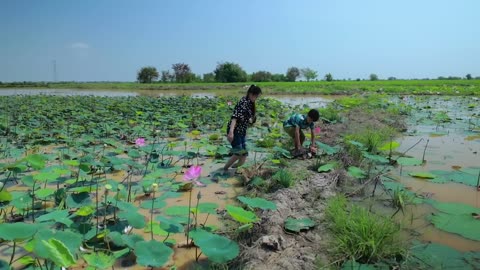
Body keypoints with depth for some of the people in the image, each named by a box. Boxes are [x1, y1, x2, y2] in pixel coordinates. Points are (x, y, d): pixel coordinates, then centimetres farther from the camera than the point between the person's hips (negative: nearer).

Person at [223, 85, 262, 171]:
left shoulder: (249, 103, 8)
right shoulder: (243, 102, -19)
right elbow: (235, 117, -31)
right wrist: (231, 131, -41)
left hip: (242, 131, 9)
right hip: (235, 131, -9)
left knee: (244, 154, 9)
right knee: (238, 153, -6)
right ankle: (225, 168, 12)